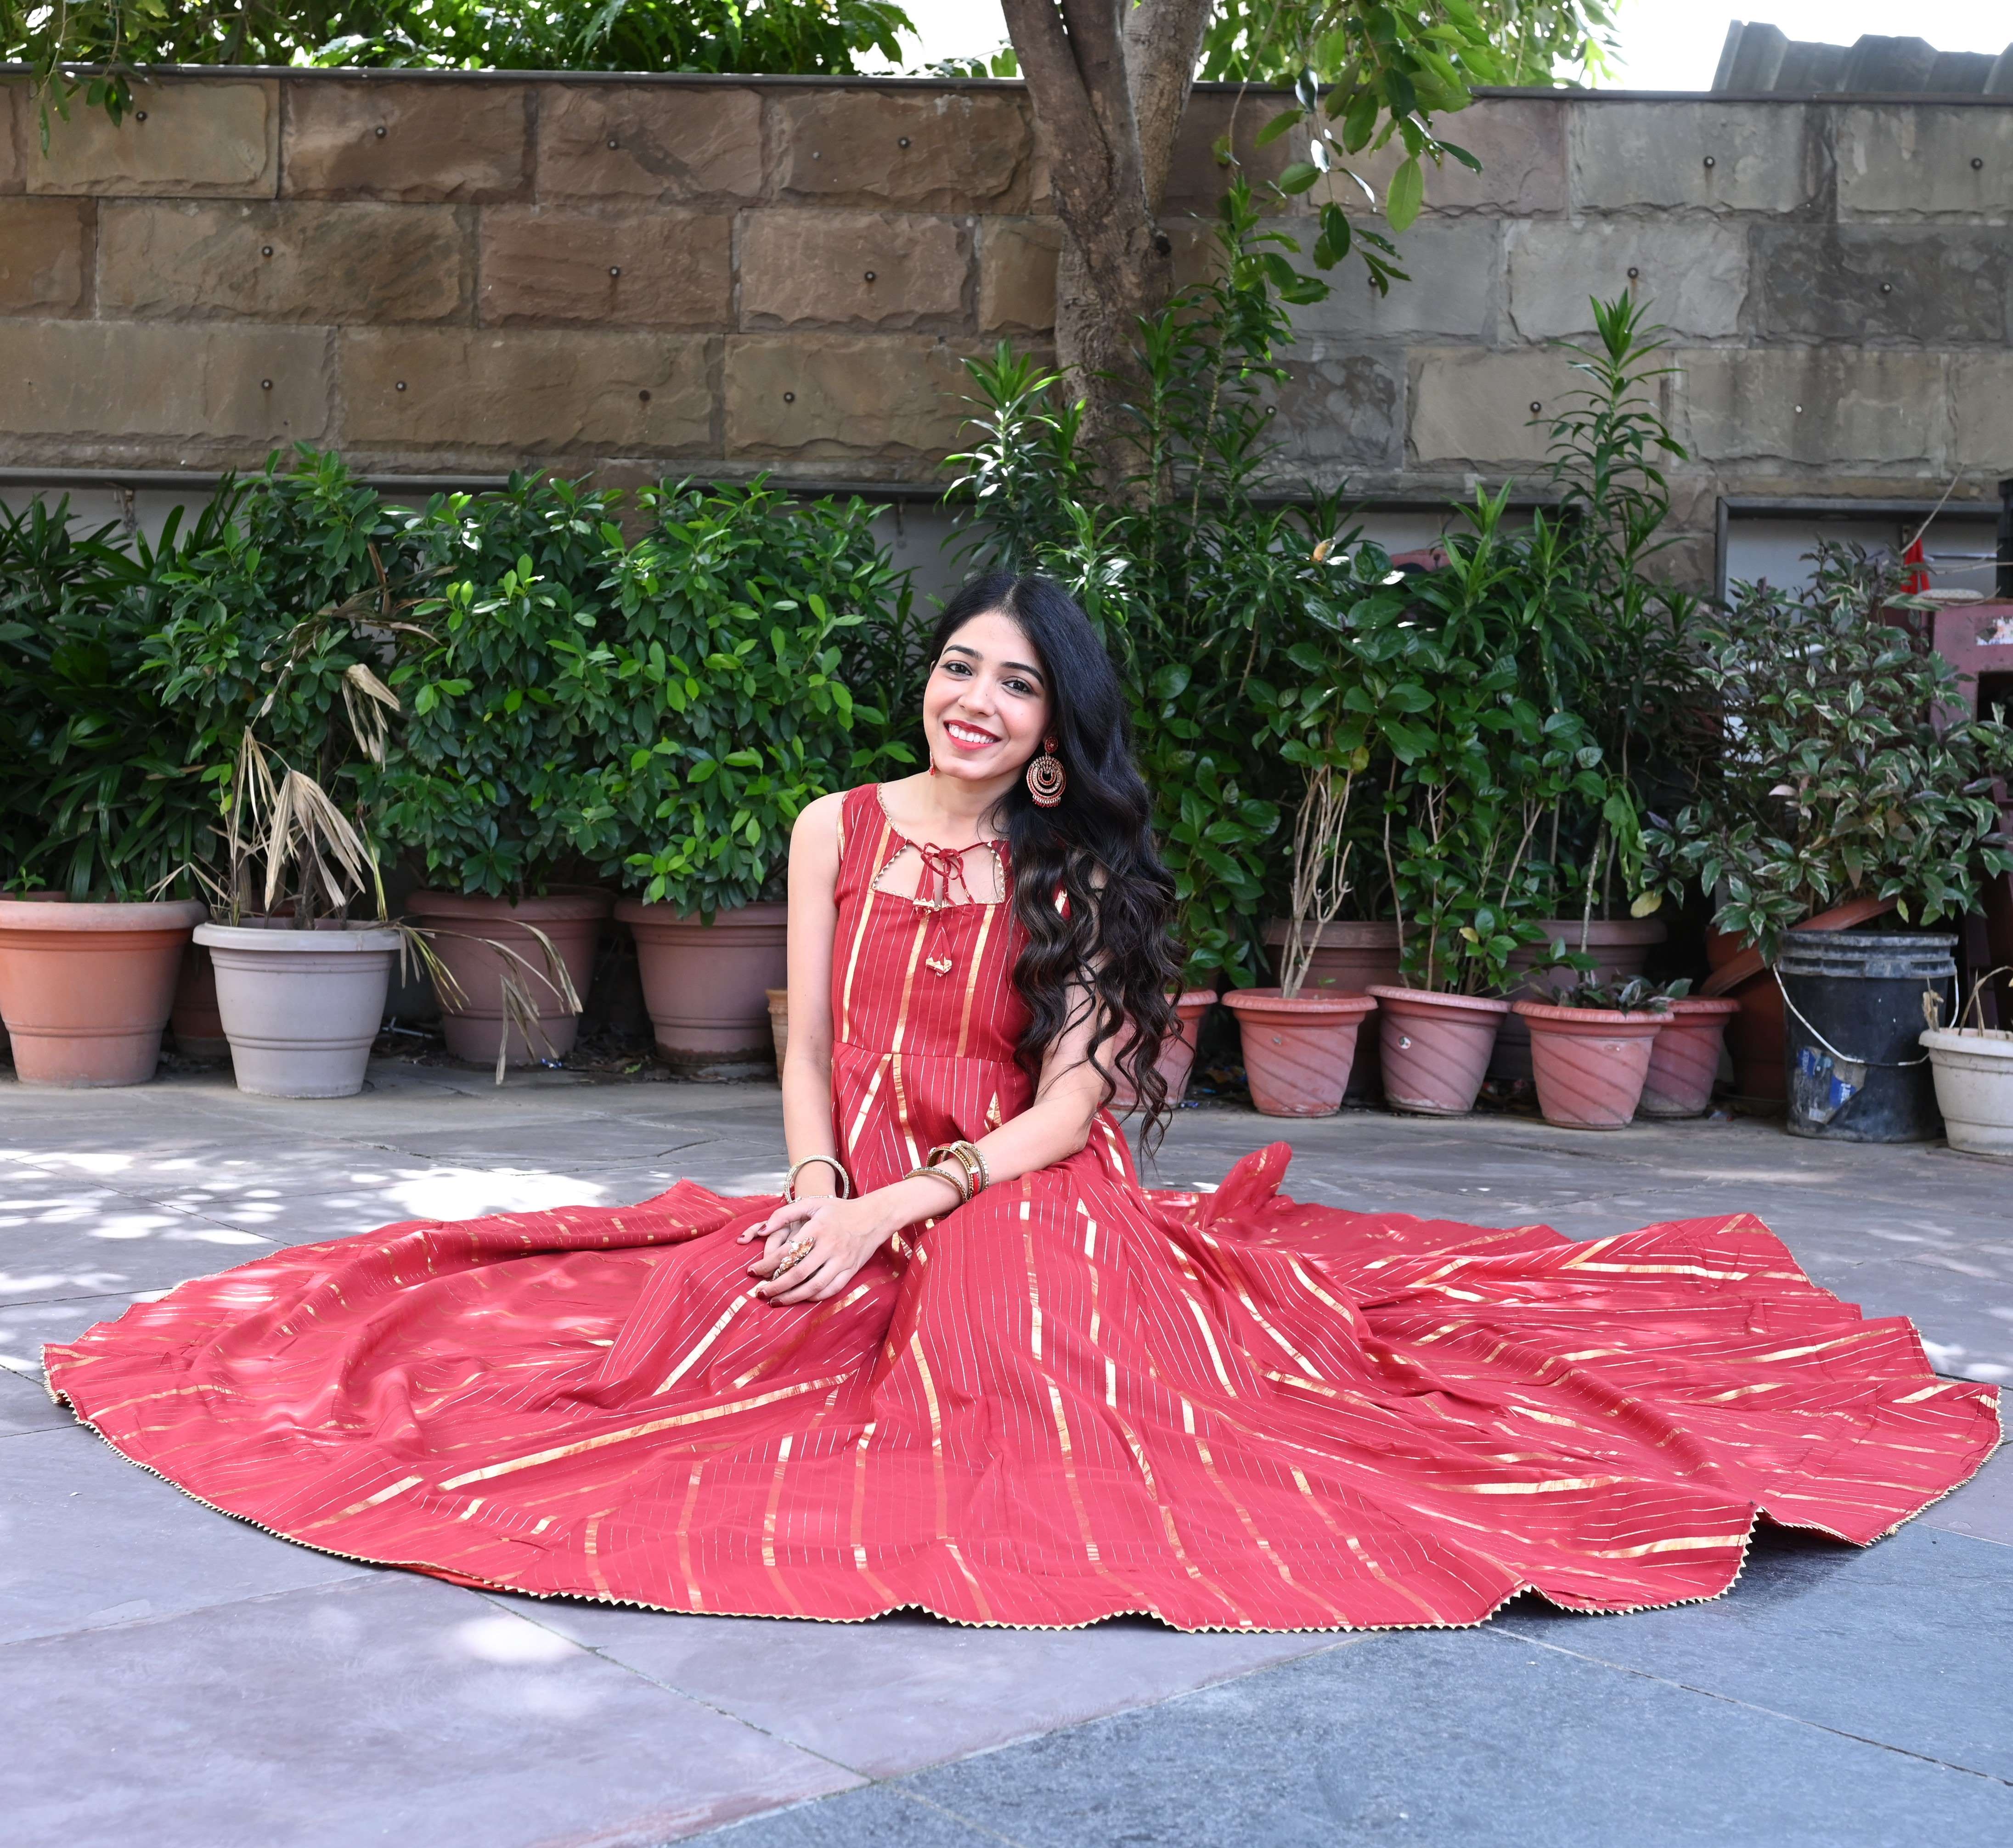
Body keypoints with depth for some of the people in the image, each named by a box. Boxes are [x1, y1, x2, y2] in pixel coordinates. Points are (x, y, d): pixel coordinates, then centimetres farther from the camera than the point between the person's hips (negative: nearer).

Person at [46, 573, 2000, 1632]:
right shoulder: (839, 830, 8)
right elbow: (809, 1057, 6)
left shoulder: (1082, 875, 0)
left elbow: (1063, 1109, -7)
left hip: (1033, 1215, -3)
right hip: (857, 1210, 3)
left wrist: (902, 1210, -18)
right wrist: (821, 1198, -12)